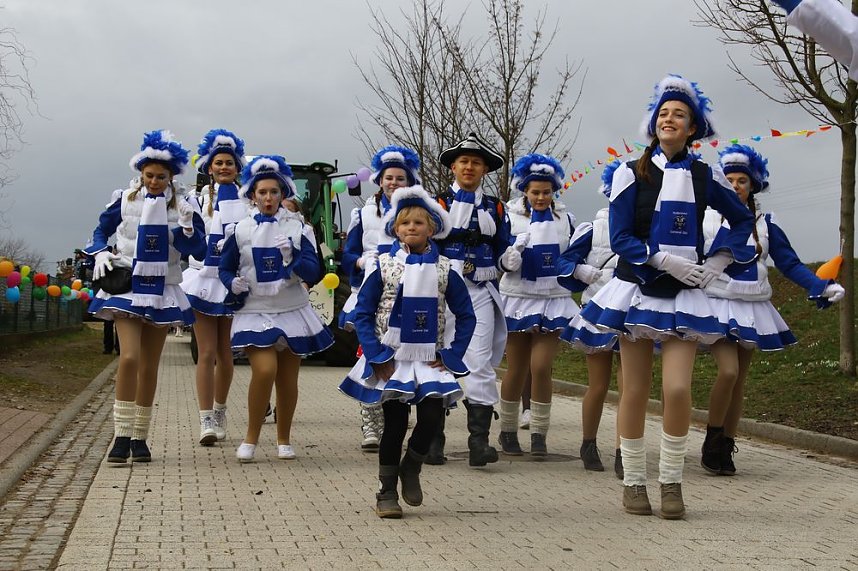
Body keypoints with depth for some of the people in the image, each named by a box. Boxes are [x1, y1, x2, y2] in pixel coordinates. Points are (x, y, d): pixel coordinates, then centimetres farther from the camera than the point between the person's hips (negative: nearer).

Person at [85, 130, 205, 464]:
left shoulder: (182, 205, 0)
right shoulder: (125, 199, 0)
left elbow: (199, 250, -3)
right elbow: (102, 230, 13)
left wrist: (187, 226, -20)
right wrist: (101, 253, -5)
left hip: (162, 290, 2)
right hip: (127, 286, -1)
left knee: (149, 366, 6)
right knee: (129, 357, -18)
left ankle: (140, 438, 16)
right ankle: (122, 436, -13)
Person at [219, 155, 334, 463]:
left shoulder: (298, 228, 3)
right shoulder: (241, 230, 3)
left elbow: (314, 273, -2)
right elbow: (225, 268, 13)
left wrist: (292, 260, -20)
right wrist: (233, 283, -8)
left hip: (292, 311, 1)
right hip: (255, 312, -1)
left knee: (288, 378, 5)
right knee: (264, 369, -20)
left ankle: (284, 439, 23)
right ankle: (251, 438, -4)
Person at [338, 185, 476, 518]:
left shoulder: (444, 270, 3)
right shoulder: (382, 266, -1)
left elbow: (466, 316, 8)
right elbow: (362, 313, 0)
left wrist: (450, 356, -1)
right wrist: (376, 356, -9)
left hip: (429, 360, 1)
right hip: (391, 359, -1)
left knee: (432, 416, -14)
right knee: (395, 423, -2)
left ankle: (411, 468, 16)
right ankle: (386, 493, 14)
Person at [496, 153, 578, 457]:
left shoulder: (565, 218, 7)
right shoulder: (511, 217, -1)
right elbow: (501, 261, -4)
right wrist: (511, 256, -23)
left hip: (555, 299, 1)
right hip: (519, 297, -1)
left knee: (541, 367, -9)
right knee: (516, 369, 4)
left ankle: (539, 434, 1)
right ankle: (508, 431, 19)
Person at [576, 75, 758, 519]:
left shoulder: (704, 177, 6)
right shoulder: (631, 173, 0)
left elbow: (743, 220, 19)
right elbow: (620, 238, -6)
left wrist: (718, 263, 6)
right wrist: (666, 260, -16)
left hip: (684, 295, 1)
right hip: (637, 288, -1)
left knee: (677, 389, -11)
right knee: (635, 391, 3)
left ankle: (671, 482, 3)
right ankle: (633, 482, 14)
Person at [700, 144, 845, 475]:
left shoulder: (765, 224, 7)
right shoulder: (706, 220, 0)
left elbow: (790, 264, 3)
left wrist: (822, 287, -9)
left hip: (752, 309, 3)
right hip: (718, 306, -3)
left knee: (739, 381, 5)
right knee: (728, 371, -20)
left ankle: (725, 450, 14)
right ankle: (712, 443, -3)